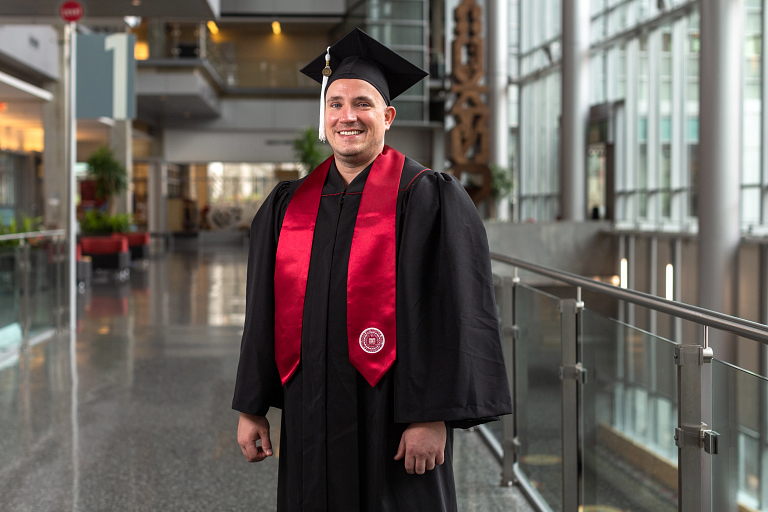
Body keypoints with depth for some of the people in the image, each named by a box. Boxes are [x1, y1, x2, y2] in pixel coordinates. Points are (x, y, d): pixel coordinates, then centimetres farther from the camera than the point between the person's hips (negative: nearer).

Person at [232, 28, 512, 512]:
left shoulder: (428, 198, -6)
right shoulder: (288, 204, 9)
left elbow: (453, 314, -10)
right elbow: (264, 314, 12)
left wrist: (433, 417, -15)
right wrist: (251, 408, 9)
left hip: (390, 417, -4)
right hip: (307, 416, 4)